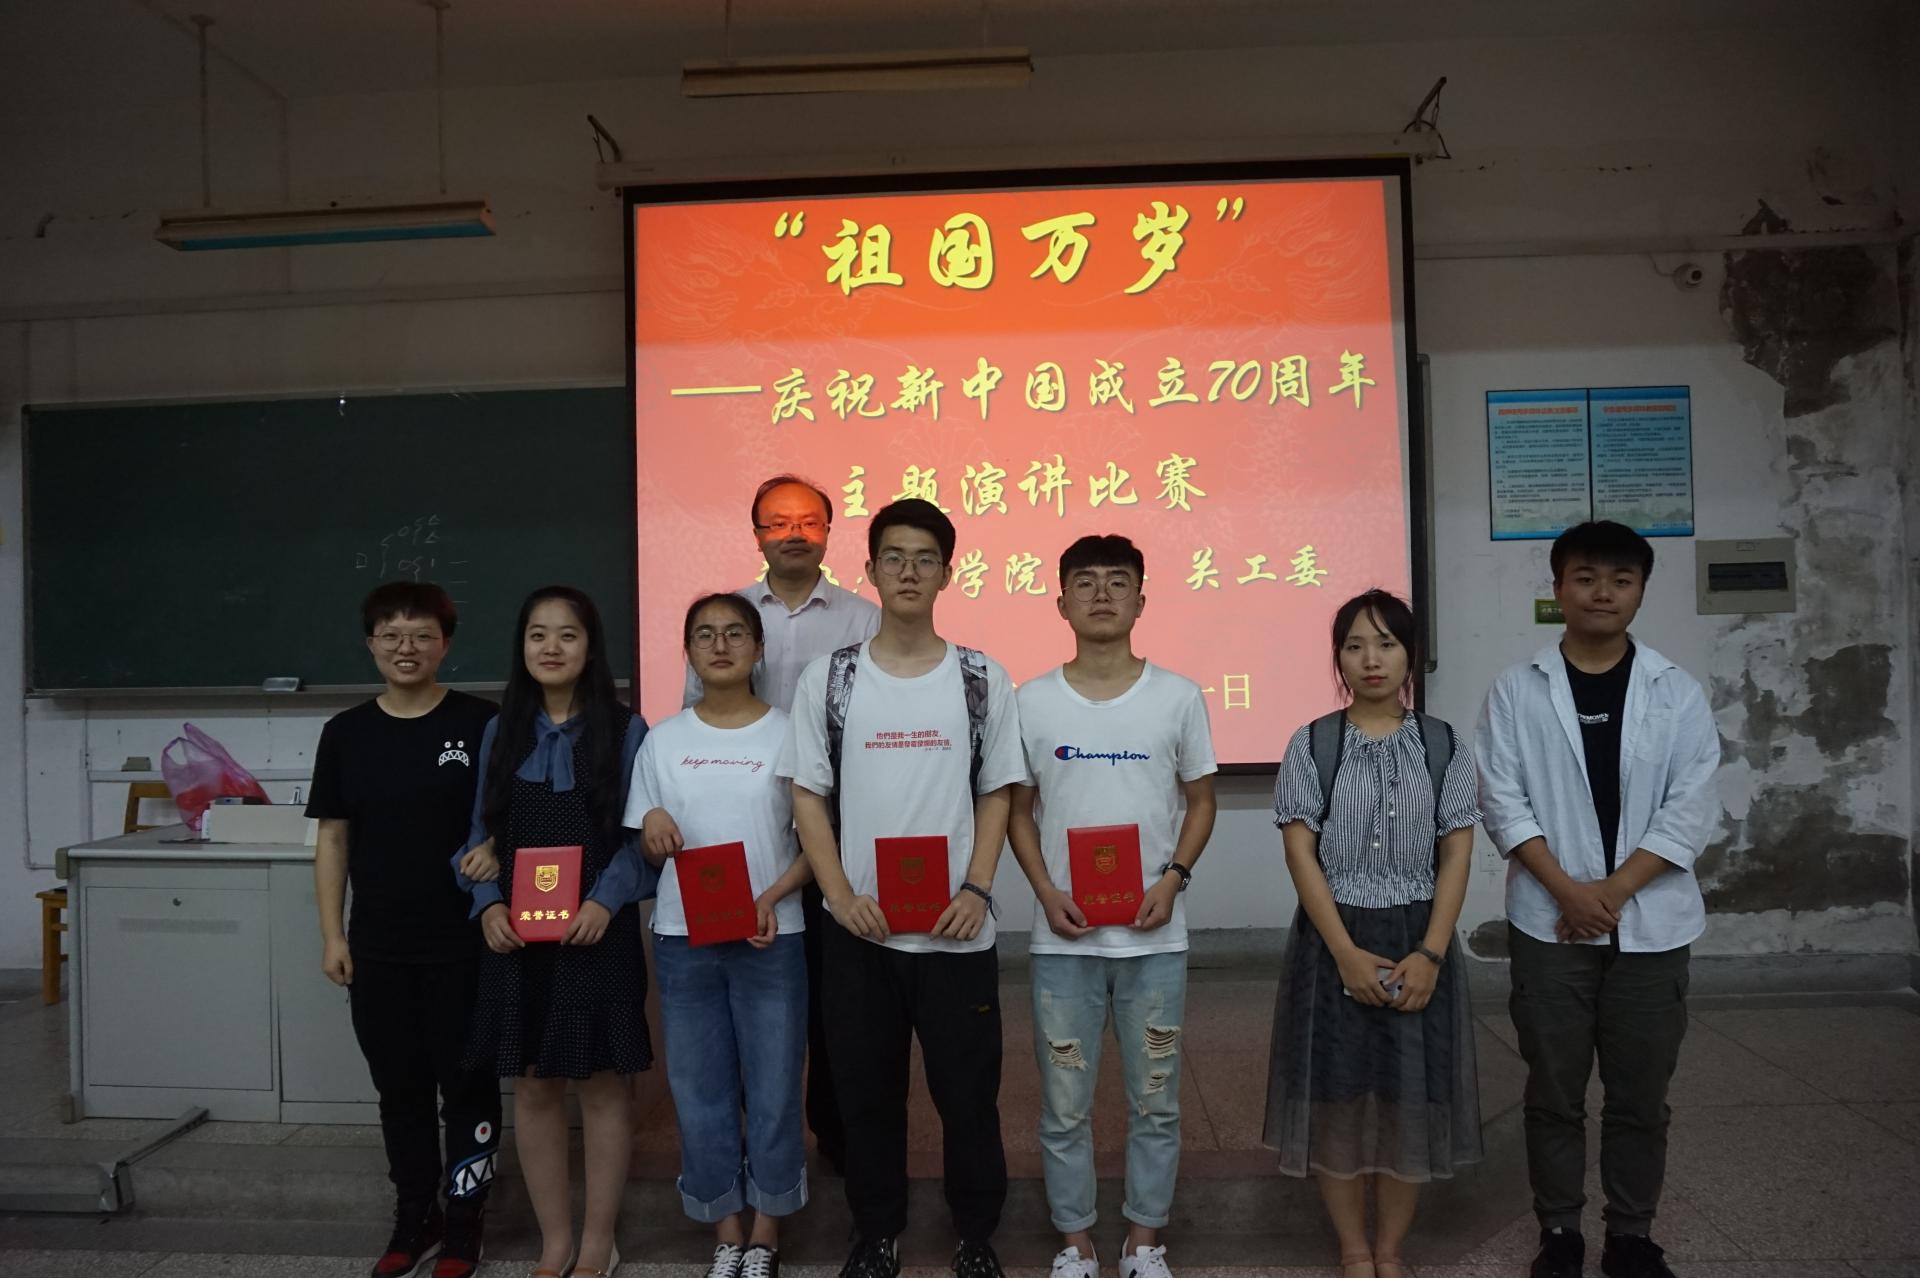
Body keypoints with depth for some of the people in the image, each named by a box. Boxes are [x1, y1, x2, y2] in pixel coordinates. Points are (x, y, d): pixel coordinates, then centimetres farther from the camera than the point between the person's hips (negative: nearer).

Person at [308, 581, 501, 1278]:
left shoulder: (480, 724, -5)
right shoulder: (346, 732, 4)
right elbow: (333, 838, 8)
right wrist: (332, 934, 4)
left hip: (464, 943, -3)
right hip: (378, 947, 3)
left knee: (467, 1083, 6)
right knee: (399, 1087, 14)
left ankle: (463, 1221, 22)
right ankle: (414, 1217, 30)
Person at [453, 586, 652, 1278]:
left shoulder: (624, 730, -3)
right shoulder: (501, 732, 8)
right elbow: (482, 834, 10)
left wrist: (606, 901, -19)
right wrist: (489, 904, -7)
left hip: (596, 932, -3)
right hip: (516, 936, 3)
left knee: (601, 1086, 6)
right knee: (533, 1088, 10)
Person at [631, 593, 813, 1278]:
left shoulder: (788, 733, -1)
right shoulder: (663, 740, 5)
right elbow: (644, 847, 10)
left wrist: (773, 897, -15)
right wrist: (651, 824, -12)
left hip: (772, 938, -2)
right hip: (683, 938, 2)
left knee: (773, 1088, 4)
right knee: (699, 1090, 8)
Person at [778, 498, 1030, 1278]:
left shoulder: (983, 680, 0)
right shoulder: (828, 680, 0)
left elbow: (995, 795, 3)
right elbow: (808, 797, 1)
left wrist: (977, 890, -10)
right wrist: (842, 895, -10)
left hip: (957, 930, 0)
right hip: (860, 929, 1)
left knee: (969, 1093, 9)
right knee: (865, 1091, 13)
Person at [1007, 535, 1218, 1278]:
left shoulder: (1178, 697, -1)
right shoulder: (1032, 701, -1)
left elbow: (1200, 800, 6)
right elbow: (1017, 809, 5)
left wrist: (1174, 878, -9)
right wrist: (1046, 893, -8)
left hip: (1154, 937, 0)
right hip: (1064, 938, 0)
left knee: (1154, 1102, 11)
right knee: (1065, 1105, 9)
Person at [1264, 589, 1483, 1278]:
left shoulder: (1444, 746, 2)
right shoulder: (1311, 745, -2)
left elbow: (1456, 857, 0)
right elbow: (1301, 854, -6)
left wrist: (1430, 954, -10)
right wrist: (1347, 953, -13)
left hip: (1418, 944, 1)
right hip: (1334, 943, -1)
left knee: (1411, 1102, 7)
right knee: (1338, 1099, 6)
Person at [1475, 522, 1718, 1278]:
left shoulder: (1677, 693, 3)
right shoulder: (1518, 690, 0)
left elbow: (1691, 809, -3)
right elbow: (1503, 801, -4)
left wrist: (1615, 890, -11)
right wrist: (1567, 890, -12)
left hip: (1650, 924, 1)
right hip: (1549, 923, -1)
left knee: (1640, 1094, 9)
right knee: (1554, 1091, 8)